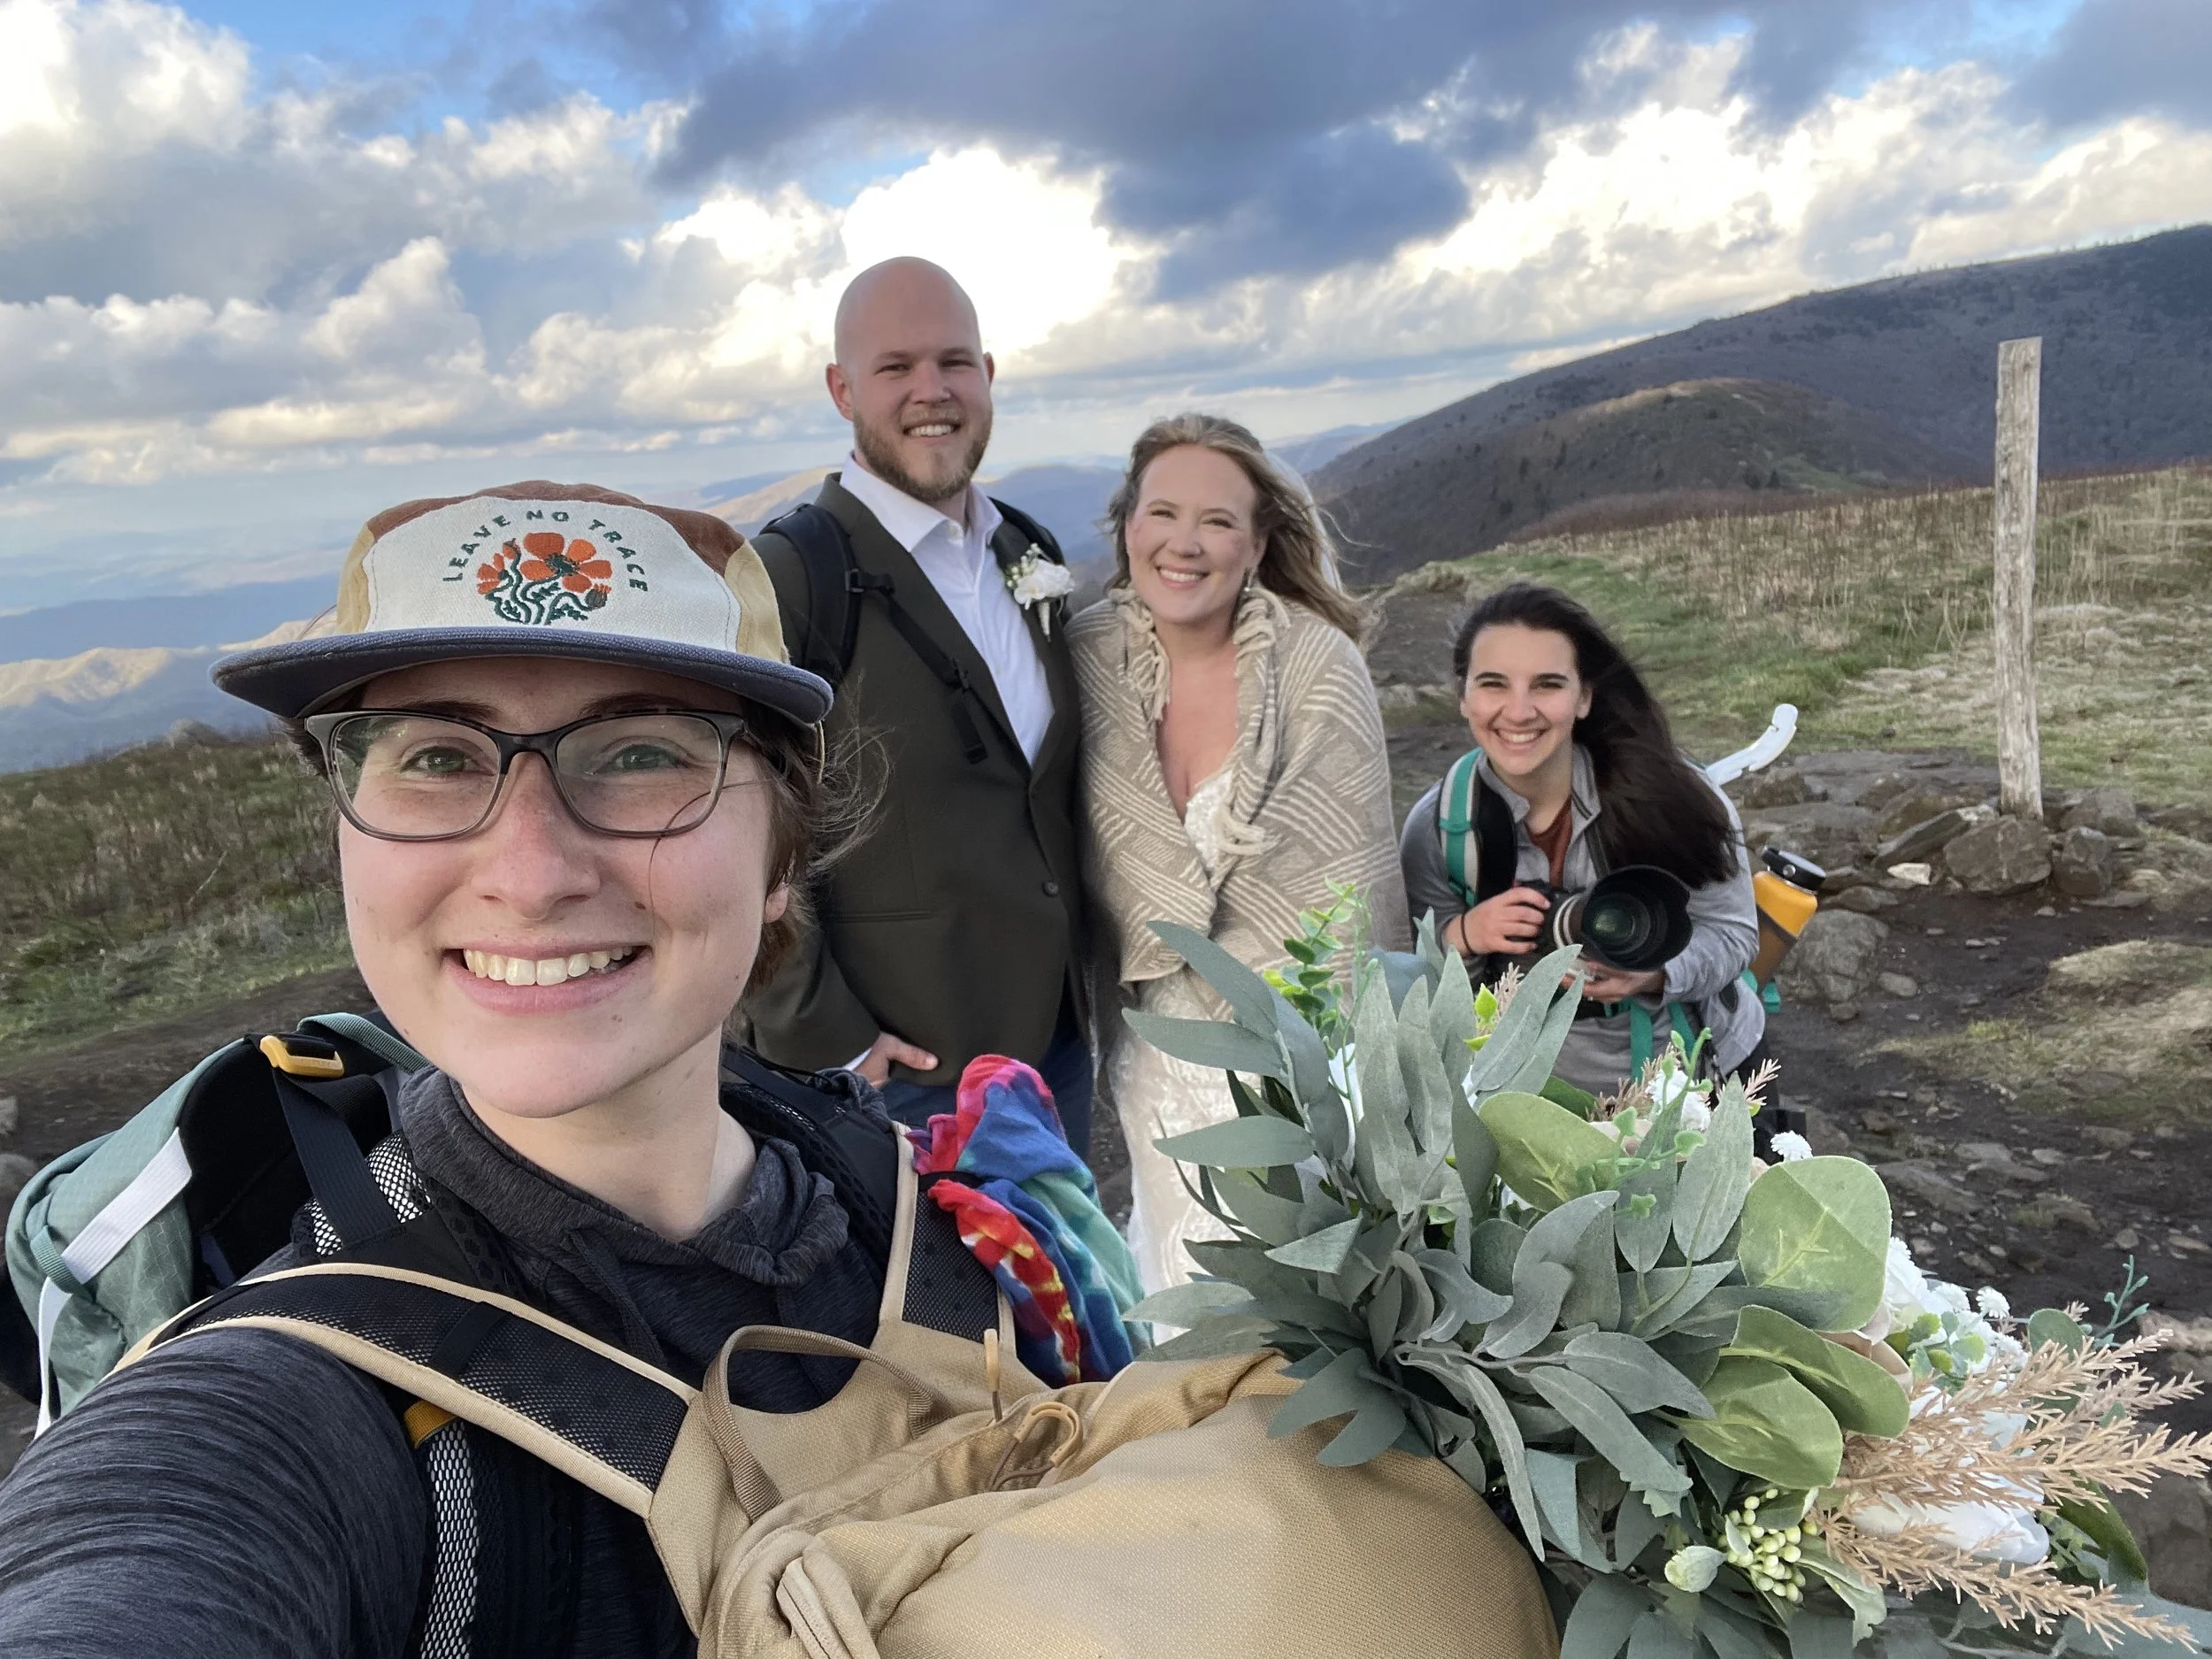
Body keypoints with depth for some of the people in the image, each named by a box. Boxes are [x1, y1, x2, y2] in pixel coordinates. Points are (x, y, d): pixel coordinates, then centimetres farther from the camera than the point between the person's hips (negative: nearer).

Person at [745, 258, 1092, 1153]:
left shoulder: (1031, 555, 7)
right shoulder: (788, 576, -15)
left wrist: (1084, 975, 11)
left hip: (1059, 1045, 7)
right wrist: (823, 1039, -16)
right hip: (900, 1072, -6)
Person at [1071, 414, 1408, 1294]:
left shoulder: (1320, 665, -14)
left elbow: (1351, 888, -11)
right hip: (1159, 1042, 3)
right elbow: (1082, 857, 3)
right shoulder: (1085, 657, -6)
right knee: (1185, 1279, 14)